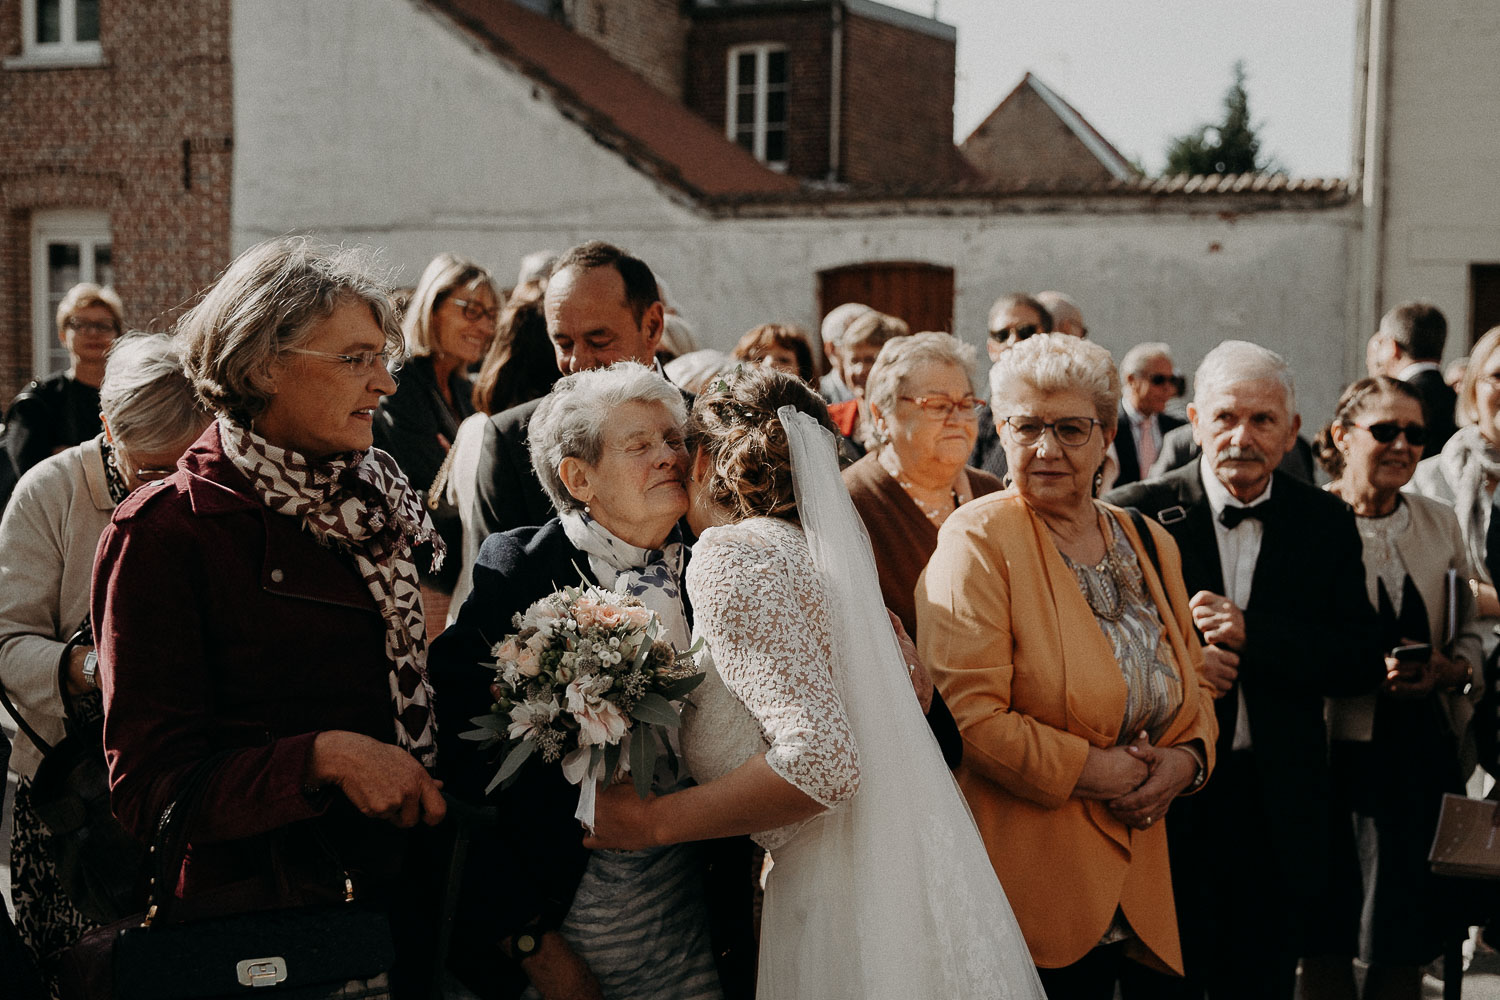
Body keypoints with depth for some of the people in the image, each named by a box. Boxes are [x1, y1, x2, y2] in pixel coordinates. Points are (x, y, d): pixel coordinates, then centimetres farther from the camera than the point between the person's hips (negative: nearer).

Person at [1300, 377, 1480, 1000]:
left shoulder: (1440, 523, 10)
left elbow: (1468, 632, 16)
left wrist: (1450, 669, -5)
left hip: (1424, 749, 5)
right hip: (1336, 753, -4)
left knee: (1410, 933, 9)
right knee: (1328, 935, 4)